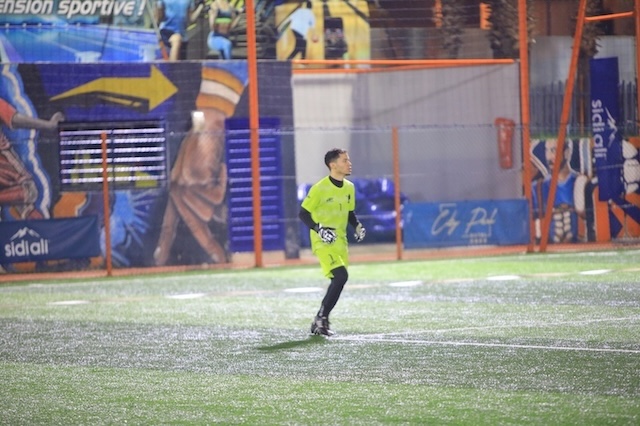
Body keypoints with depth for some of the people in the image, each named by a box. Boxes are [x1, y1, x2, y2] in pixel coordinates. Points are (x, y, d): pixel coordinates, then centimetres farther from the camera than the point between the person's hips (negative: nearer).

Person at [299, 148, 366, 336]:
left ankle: (320, 322, 17)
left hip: (340, 241, 8)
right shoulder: (320, 188, -14)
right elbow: (303, 213, -10)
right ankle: (321, 318, -10)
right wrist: (319, 229, -23)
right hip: (323, 242, -8)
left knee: (338, 281, 4)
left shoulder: (349, 187, 8)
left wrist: (357, 226, 3)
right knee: (340, 276, -22)